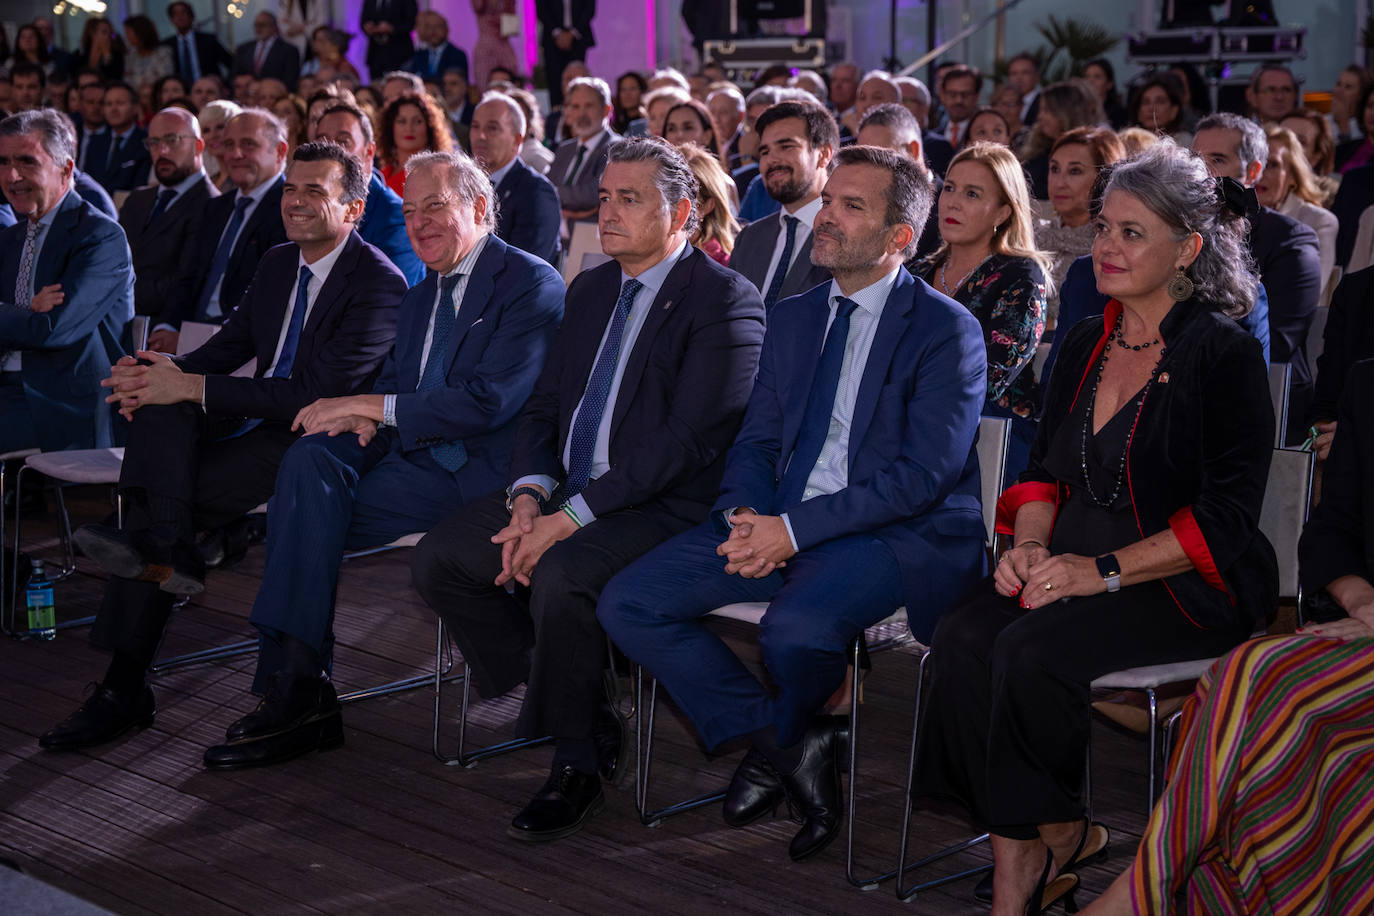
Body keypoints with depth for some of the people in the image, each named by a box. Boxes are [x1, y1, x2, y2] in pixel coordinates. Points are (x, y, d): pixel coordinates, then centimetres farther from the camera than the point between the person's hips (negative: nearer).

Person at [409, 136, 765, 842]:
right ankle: (584, 716, 2)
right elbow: (543, 406, 15)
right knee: (439, 558, -9)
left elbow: (688, 438, -18)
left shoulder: (725, 300, -9)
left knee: (561, 574, -34)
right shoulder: (590, 289, 17)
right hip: (565, 494, 8)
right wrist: (529, 496, -6)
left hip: (661, 508, -8)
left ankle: (577, 764, -11)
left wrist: (572, 516, -22)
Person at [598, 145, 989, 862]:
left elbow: (925, 473, -15)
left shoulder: (948, 331, -6)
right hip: (775, 523, 7)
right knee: (626, 603, -9)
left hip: (897, 534, -6)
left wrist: (794, 529, -20)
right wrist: (747, 515, -9)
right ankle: (789, 745, -3)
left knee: (795, 627, -36)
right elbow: (755, 441, 15)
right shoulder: (794, 319, 16)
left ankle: (776, 741, 0)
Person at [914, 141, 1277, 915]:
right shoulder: (1088, 345, 15)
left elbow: (1226, 516, -13)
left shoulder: (1223, 353, -7)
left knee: (1033, 648, -31)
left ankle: (1025, 848, -9)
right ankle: (1054, 837, -14)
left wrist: (1105, 571, -20)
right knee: (965, 638, -23)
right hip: (1074, 563, 6)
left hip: (1186, 587, -6)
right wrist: (1029, 543, -4)